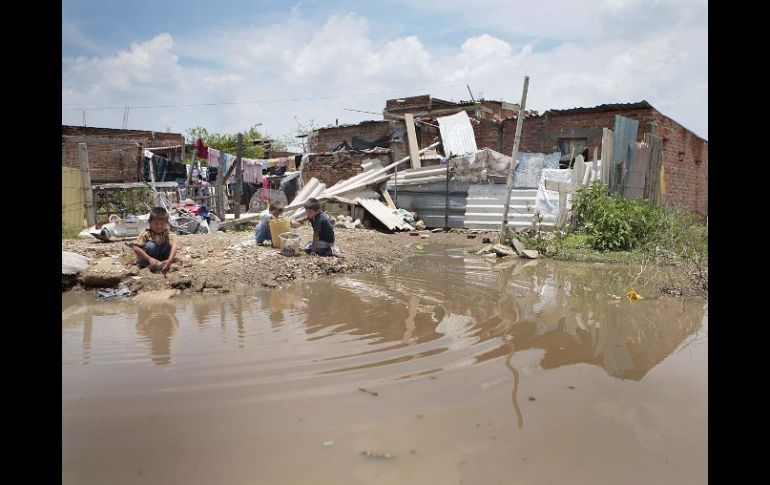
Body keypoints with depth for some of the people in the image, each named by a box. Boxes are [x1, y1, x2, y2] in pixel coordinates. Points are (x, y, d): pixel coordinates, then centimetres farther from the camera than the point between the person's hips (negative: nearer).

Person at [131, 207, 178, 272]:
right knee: (150, 245, -29)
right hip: (145, 261, -2)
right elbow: (136, 248, -26)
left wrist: (169, 260, -44)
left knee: (167, 245, -20)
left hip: (159, 259, 2)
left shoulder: (167, 233, -13)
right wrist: (149, 259, -36)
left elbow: (174, 246, -27)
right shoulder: (146, 233, -19)